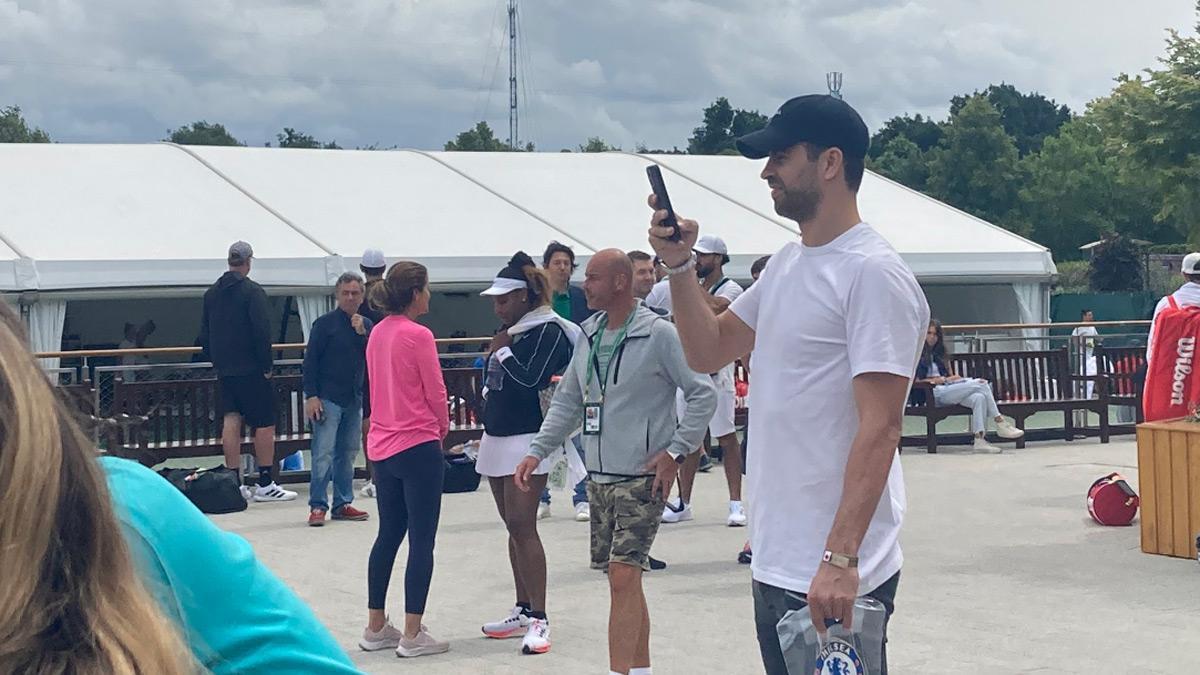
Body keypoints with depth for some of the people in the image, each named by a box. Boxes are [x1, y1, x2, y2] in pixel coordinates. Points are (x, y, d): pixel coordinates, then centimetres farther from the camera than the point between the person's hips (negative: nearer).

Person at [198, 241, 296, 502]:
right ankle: (265, 485, -1)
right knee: (265, 424, -1)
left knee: (231, 421, 6)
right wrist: (267, 365, -10)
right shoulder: (252, 291, -11)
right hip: (251, 370, -7)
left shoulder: (211, 293, 11)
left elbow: (204, 334, 15)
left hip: (224, 370, 7)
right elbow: (262, 332, -17)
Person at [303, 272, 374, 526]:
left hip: (354, 399, 5)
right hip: (327, 398, -5)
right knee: (323, 453, -9)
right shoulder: (325, 323, -3)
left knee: (348, 453, 9)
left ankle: (342, 504, 15)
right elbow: (311, 361, -6)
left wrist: (362, 333, -11)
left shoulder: (367, 325, 11)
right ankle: (318, 506, -6)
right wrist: (311, 396, -13)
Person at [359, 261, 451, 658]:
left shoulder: (377, 333, 8)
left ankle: (376, 628, 21)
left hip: (382, 447, 8)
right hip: (418, 447, -8)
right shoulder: (418, 335, -15)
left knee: (388, 535, 16)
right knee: (422, 540, -1)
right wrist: (442, 428, 9)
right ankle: (412, 636, 1)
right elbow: (436, 393, -10)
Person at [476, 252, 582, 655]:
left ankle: (539, 618, -12)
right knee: (513, 527, 13)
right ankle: (523, 610, 21)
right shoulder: (511, 330, 13)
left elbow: (531, 379, -22)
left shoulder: (547, 330, -10)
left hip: (527, 440, -9)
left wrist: (502, 351, -10)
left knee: (522, 525, -13)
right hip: (497, 438, 9)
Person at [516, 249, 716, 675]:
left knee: (623, 577, -12)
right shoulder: (589, 336, 10)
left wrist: (675, 452, -14)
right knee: (623, 580, 13)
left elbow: (702, 393, -10)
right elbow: (567, 401, 16)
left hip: (642, 477, -7)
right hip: (599, 477, 7)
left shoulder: (658, 334, -11)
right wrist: (537, 452, 8)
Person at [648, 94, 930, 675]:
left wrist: (840, 560, -25)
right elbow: (708, 352, 19)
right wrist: (678, 265, 5)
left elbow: (880, 429, -20)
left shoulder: (873, 274, -15)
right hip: (774, 563, 9)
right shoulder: (787, 263, 13)